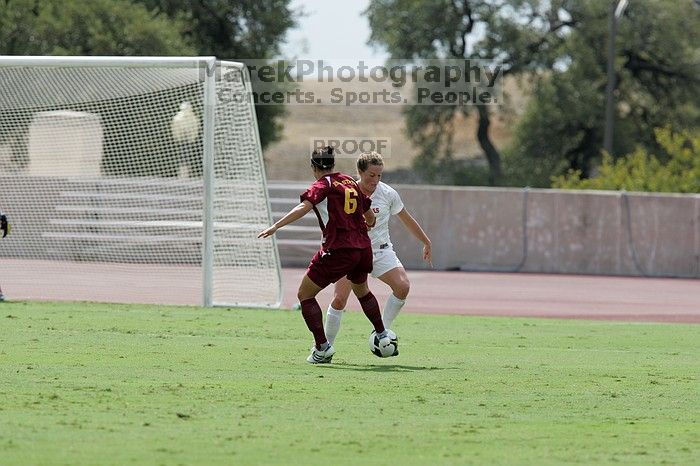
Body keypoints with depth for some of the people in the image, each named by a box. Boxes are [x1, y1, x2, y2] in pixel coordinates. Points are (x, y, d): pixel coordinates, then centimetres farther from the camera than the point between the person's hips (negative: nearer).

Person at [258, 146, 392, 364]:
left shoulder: (322, 185, -4)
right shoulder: (351, 183, 14)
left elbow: (304, 207, -22)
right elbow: (370, 217, 21)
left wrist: (275, 226, -28)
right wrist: (367, 224, 45)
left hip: (338, 249, -7)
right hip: (363, 247, 7)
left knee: (305, 295, 5)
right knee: (362, 291, 35)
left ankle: (322, 347, -2)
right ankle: (382, 334, 42)